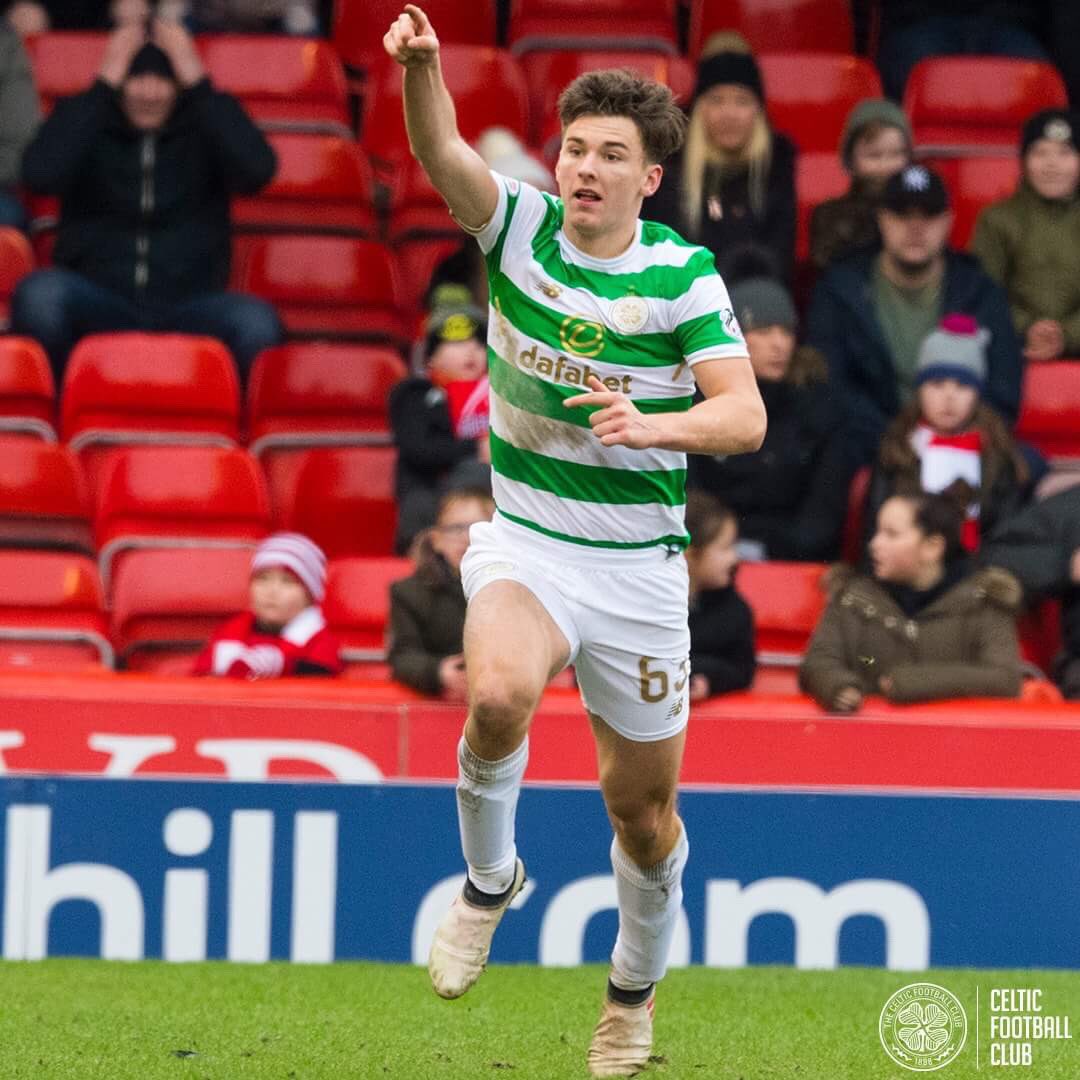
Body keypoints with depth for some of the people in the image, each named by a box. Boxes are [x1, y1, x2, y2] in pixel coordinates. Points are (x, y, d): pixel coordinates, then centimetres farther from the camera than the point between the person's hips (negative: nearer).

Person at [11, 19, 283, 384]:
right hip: (96, 308, 0)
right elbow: (40, 174, -14)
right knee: (39, 292, -34)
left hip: (187, 309, 0)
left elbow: (258, 170, -13)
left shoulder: (207, 121, 8)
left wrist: (198, 81, -13)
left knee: (257, 321, -33)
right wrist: (104, 84, -12)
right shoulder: (84, 118, 7)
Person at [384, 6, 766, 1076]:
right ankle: (489, 878, -4)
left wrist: (654, 423, -35)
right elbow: (442, 155, -24)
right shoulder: (520, 227, -5)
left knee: (642, 803, 8)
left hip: (638, 562, 0)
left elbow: (744, 415, -15)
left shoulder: (683, 275, -8)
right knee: (498, 693, -33)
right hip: (523, 541, 0)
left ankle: (634, 988, 37)